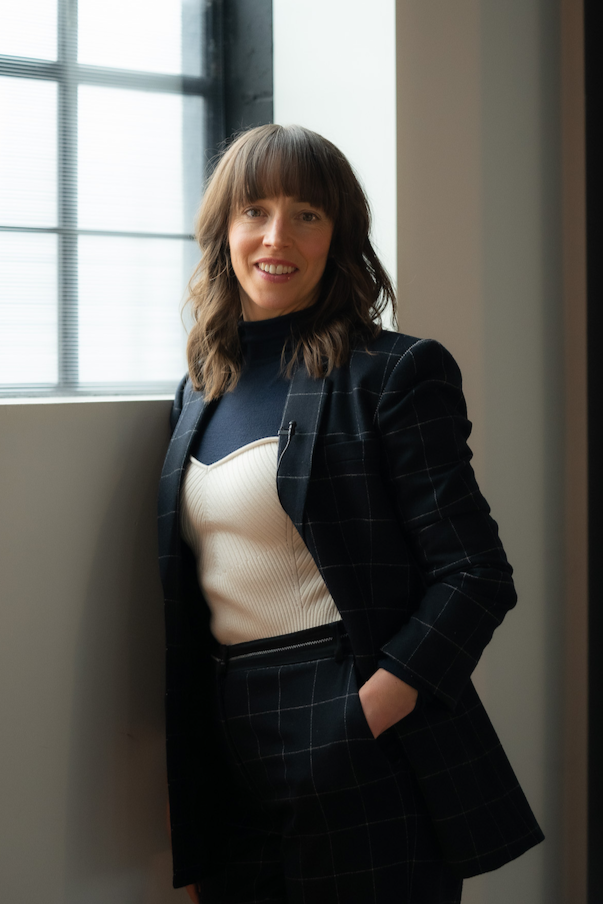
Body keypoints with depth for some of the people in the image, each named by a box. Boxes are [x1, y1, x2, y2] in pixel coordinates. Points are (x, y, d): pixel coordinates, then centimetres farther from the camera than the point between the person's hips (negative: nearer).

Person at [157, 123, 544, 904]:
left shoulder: (393, 373, -8)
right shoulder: (200, 391, 11)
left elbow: (476, 576, -11)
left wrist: (360, 721, -20)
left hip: (368, 768, -5)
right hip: (234, 763, 6)